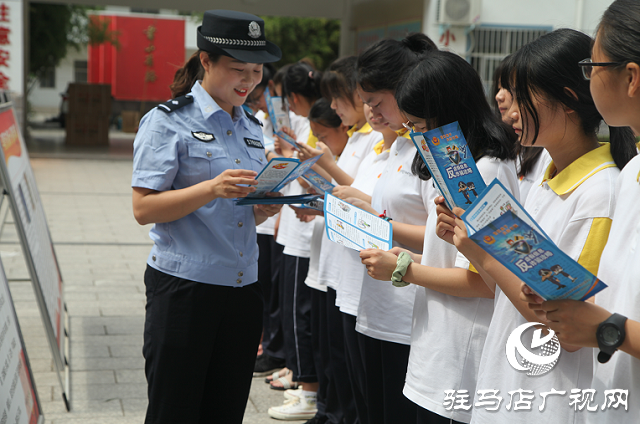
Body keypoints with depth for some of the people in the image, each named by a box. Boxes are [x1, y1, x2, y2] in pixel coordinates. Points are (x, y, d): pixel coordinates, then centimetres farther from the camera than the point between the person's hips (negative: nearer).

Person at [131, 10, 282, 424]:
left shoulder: (251, 127, 14)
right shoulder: (168, 121, -6)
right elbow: (144, 208, -12)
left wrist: (263, 207, -1)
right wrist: (213, 188, -24)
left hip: (243, 289, 6)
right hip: (183, 289, -6)